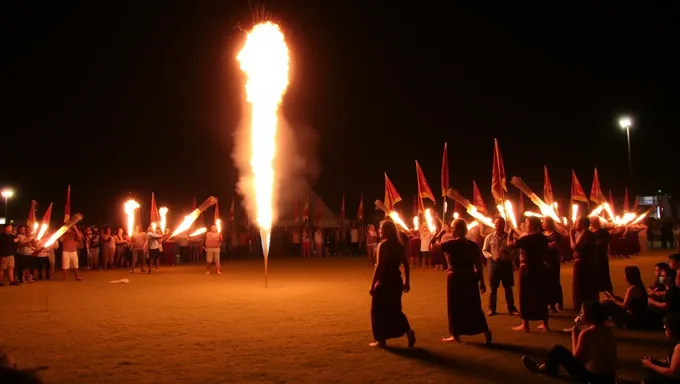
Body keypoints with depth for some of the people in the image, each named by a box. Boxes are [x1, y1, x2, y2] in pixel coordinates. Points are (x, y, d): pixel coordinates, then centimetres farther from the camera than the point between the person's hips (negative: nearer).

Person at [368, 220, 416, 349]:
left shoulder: (383, 245, -15)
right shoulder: (400, 245, 6)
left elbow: (379, 267, -19)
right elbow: (406, 265, 9)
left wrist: (372, 285, -16)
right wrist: (407, 282, 16)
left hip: (384, 282, -7)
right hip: (396, 281, 7)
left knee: (378, 311, 7)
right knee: (394, 309, 19)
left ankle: (381, 340, 11)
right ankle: (408, 331, 2)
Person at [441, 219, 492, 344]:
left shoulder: (450, 243, -10)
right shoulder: (473, 245, 4)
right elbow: (479, 265, 2)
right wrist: (482, 282, 7)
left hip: (455, 278, -5)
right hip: (470, 278, 5)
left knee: (455, 306, 5)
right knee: (474, 306, 12)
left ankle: (455, 335, 10)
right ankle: (486, 333, 12)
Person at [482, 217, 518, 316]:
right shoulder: (489, 237, 0)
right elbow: (484, 250, 2)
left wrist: (510, 257, -18)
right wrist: (491, 256, -14)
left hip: (506, 263, 0)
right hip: (494, 263, 0)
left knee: (508, 287, 9)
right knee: (493, 287, 5)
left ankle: (511, 308, 20)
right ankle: (492, 308, 13)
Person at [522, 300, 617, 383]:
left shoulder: (586, 333, -20)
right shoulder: (607, 332, 5)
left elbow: (575, 356, -8)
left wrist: (574, 333, -1)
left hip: (592, 377, -8)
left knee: (558, 350, 7)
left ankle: (540, 368, 32)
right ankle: (550, 368, 44)